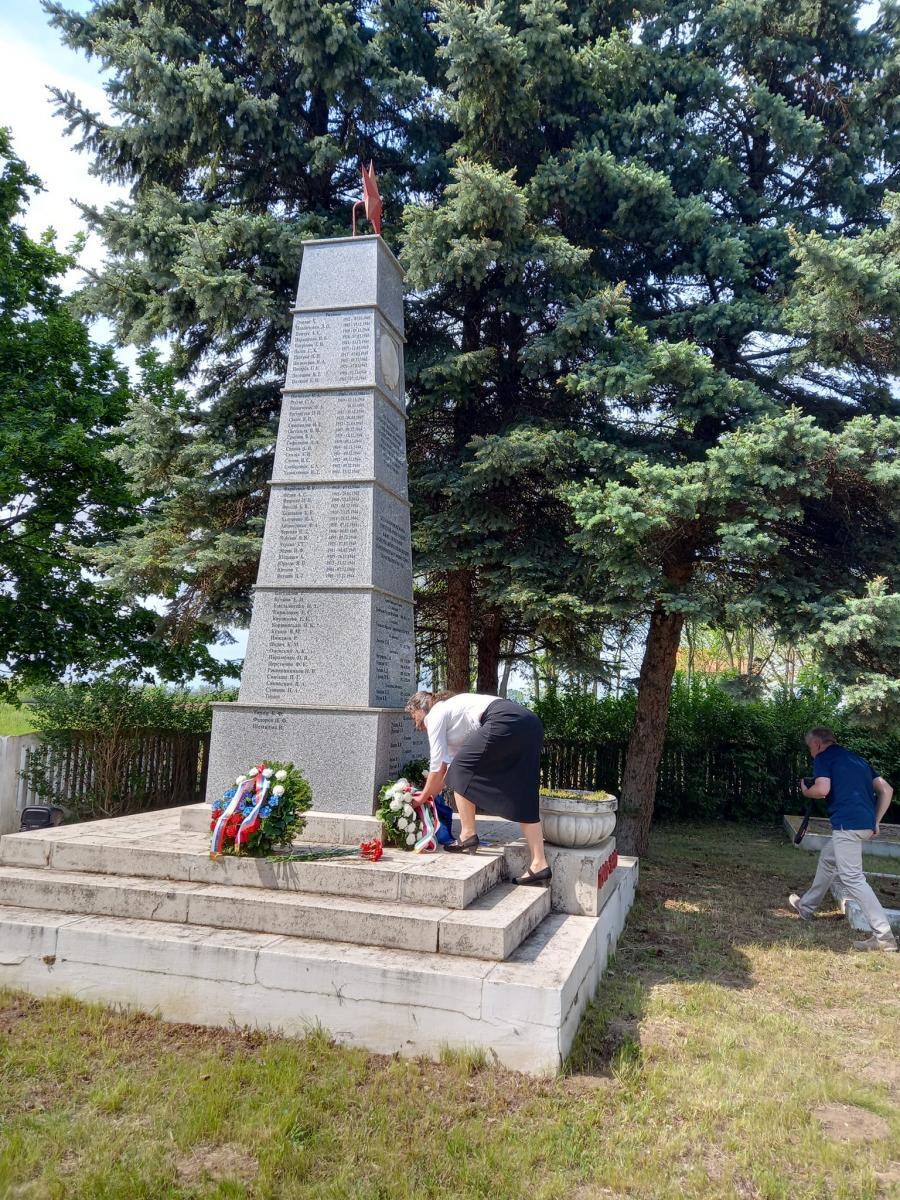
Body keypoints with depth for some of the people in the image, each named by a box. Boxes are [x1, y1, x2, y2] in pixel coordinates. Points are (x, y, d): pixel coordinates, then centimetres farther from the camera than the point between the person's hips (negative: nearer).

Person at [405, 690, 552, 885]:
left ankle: (468, 836, 13)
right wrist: (431, 795, 39)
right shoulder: (449, 709, 32)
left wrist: (423, 797, 21)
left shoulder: (435, 714, 8)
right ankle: (539, 865, 6)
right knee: (523, 797, 9)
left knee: (462, 770, 7)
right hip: (531, 724, 9)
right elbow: (449, 762, 36)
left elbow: (437, 767, 9)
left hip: (506, 722, -9)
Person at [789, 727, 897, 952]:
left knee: (852, 877, -6)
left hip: (847, 822, -9)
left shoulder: (823, 757, 1)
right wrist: (876, 821, 19)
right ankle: (806, 908, 39)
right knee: (828, 859, 25)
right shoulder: (856, 758, 23)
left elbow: (822, 789, -15)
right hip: (866, 824, 9)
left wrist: (805, 791, 7)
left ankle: (884, 936, -11)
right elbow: (886, 789, 19)